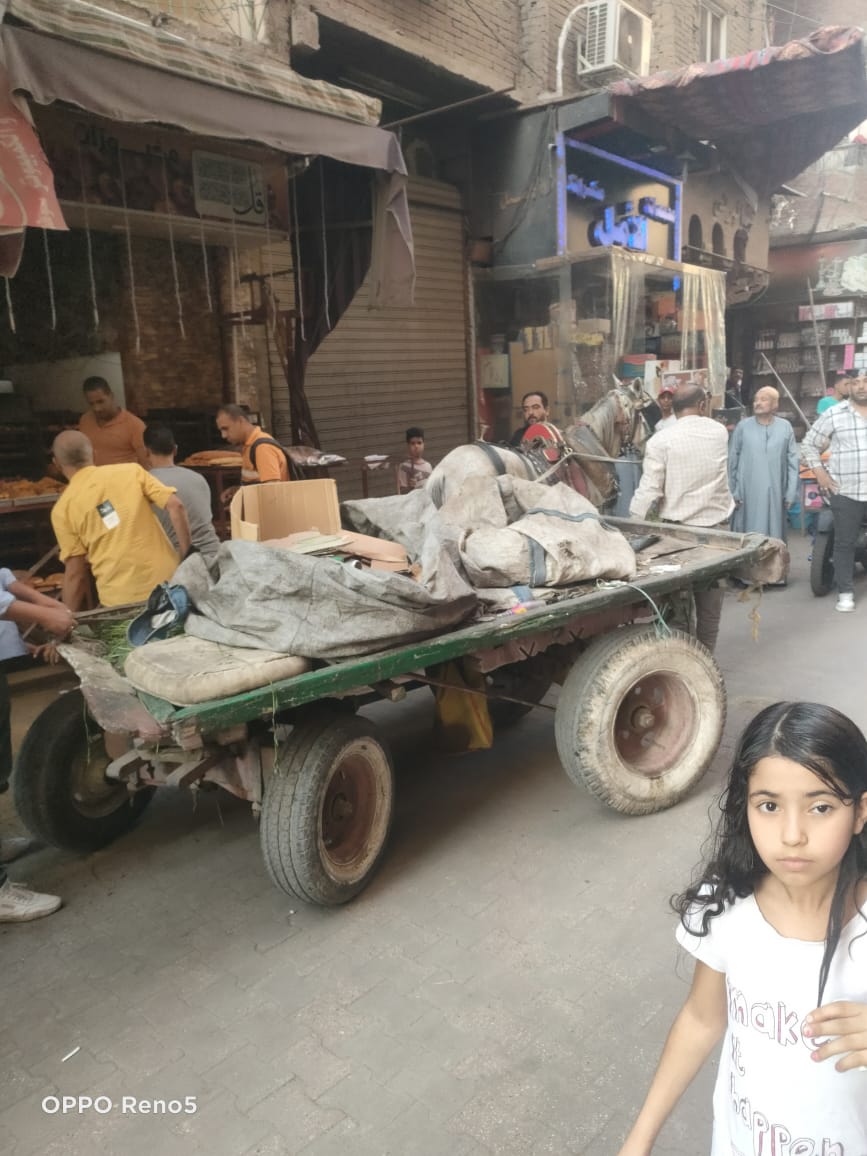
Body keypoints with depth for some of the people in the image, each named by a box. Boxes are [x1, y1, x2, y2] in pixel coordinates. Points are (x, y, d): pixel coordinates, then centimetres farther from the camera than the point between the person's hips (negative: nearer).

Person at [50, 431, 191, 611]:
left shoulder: (63, 508, 1)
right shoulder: (130, 470, 4)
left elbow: (76, 573, -2)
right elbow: (175, 506, -6)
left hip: (120, 600, -1)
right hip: (167, 580, 2)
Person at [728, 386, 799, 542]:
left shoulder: (785, 427, 3)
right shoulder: (742, 427, 0)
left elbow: (793, 462, 3)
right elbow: (732, 462, 1)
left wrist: (791, 493, -1)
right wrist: (732, 492, -1)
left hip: (775, 494, 1)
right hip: (748, 493, -1)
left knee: (774, 537, 7)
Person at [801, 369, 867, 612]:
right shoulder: (833, 414, 1)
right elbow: (809, 444, 8)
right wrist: (819, 472, -1)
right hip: (845, 491, -1)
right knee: (844, 543, 4)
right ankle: (845, 592, 14)